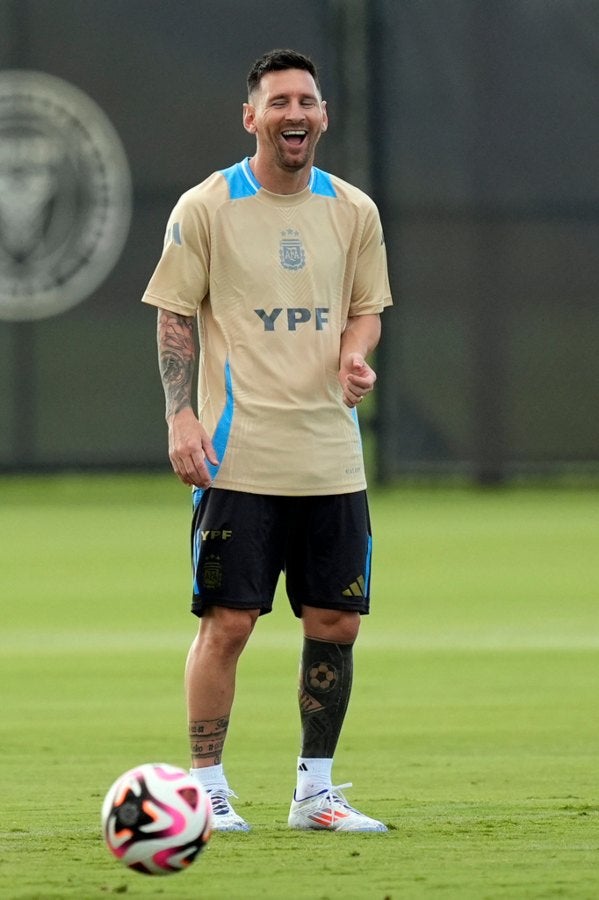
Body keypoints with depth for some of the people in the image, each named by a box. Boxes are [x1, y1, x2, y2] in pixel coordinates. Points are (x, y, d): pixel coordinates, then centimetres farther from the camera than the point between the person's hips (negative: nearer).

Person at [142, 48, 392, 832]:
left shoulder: (353, 211, 8)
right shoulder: (206, 207, -2)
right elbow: (175, 315, 1)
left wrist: (355, 355, -6)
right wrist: (181, 417, -9)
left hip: (331, 456, 4)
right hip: (238, 457, -4)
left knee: (335, 625, 4)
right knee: (227, 622, -6)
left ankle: (315, 791, 16)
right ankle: (206, 790, 3)